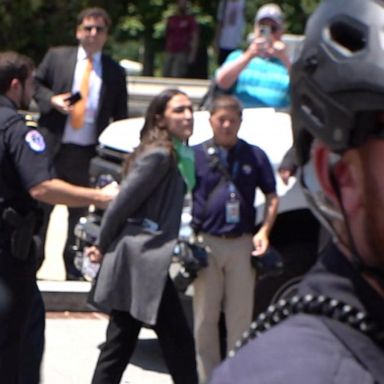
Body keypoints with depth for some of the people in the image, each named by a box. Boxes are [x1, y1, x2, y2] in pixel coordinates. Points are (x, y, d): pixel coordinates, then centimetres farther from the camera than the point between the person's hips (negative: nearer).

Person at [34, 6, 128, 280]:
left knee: (81, 209, 7)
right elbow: (36, 84, 9)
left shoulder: (115, 72, 6)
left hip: (88, 152, 1)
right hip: (53, 147, -1)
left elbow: (121, 116, 8)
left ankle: (73, 267, 15)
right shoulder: (57, 57, 5)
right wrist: (51, 100, -11)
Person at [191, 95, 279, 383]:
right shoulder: (196, 155, 2)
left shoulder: (255, 156, 4)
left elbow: (272, 198, 9)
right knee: (205, 316, 5)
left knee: (241, 316, 4)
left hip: (242, 244, 0)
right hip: (206, 242, 0)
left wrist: (264, 232, -5)